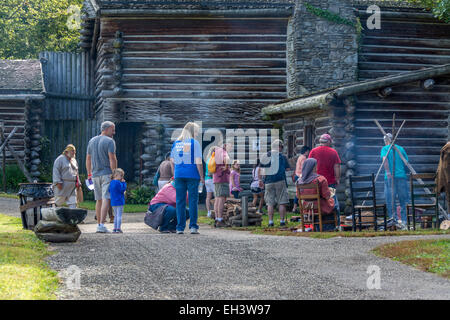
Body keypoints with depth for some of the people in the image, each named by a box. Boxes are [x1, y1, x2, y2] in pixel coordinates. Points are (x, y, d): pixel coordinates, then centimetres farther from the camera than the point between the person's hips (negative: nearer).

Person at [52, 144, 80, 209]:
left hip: (72, 186, 6)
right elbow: (56, 171, -11)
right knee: (59, 202, -4)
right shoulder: (60, 159, -3)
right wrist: (58, 182, -19)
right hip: (62, 185, -6)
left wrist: (78, 183, 19)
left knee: (72, 203, -2)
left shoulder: (74, 161, 19)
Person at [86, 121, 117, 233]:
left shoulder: (92, 141, 13)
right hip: (107, 173, -6)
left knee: (99, 200, 13)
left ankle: (99, 224, 15)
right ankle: (102, 225, -21)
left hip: (95, 174, 6)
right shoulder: (110, 141, -8)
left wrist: (89, 174, 19)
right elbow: (112, 159, -15)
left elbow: (88, 159, 15)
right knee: (106, 199, -10)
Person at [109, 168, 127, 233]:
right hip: (119, 201, -8)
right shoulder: (118, 182, -16)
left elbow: (109, 191, 18)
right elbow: (123, 189, -17)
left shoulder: (111, 182, 10)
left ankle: (115, 228, 14)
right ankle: (118, 228, -8)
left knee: (116, 216, 16)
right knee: (119, 215, -5)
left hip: (113, 202, 8)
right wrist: (123, 183, -8)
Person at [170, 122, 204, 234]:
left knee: (180, 201, 6)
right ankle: (193, 226, -2)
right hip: (192, 175, -4)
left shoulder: (176, 143, 9)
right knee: (193, 201, 1)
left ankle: (180, 227, 6)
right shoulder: (194, 143, -5)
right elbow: (198, 162, -8)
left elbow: (172, 160, 12)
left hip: (179, 175, 4)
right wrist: (201, 176, -1)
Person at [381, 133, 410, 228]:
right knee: (403, 200, 6)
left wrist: (388, 172, -21)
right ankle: (404, 221, 2)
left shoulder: (385, 149, 5)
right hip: (402, 176, 3)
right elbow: (406, 162, 12)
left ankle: (394, 219, -8)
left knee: (390, 200, 1)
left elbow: (385, 159, -14)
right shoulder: (401, 148, 15)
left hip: (390, 177, -3)